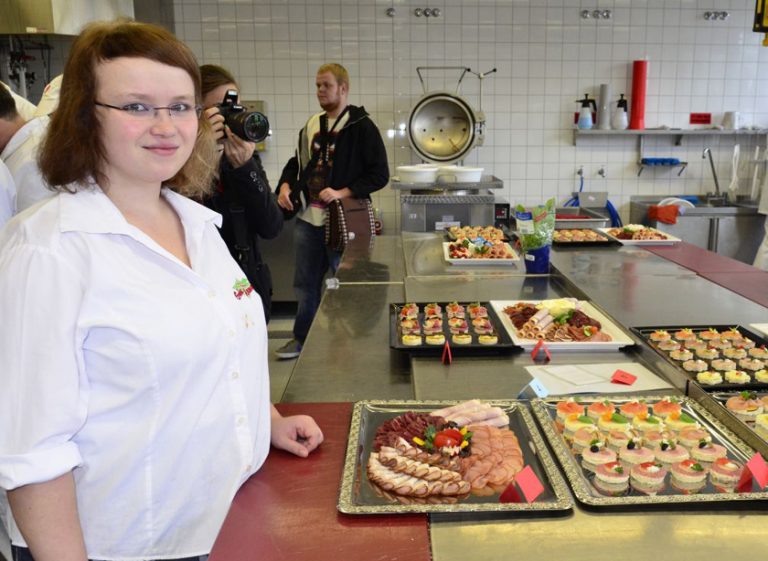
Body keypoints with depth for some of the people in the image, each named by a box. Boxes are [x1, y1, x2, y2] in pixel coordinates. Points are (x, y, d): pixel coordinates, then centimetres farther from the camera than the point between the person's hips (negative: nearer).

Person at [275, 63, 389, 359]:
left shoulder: (361, 126, -8)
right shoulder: (311, 126, 11)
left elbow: (380, 174, -11)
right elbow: (297, 162, 22)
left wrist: (343, 193, -20)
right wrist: (286, 185, 2)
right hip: (309, 218, 6)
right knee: (305, 282, 14)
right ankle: (302, 338, 29)